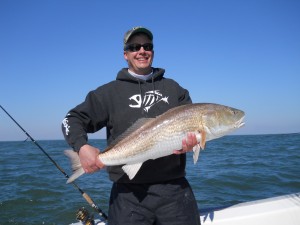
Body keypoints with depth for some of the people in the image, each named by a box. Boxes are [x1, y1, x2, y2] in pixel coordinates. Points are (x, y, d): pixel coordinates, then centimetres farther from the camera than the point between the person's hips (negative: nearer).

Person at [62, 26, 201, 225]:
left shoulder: (174, 88, 13)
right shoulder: (110, 92, 7)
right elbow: (73, 119, 7)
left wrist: (191, 141, -12)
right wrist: (82, 147, -13)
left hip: (174, 188, 2)